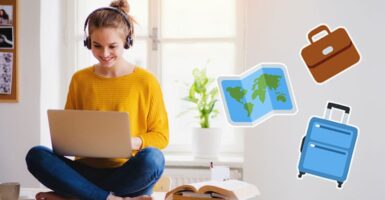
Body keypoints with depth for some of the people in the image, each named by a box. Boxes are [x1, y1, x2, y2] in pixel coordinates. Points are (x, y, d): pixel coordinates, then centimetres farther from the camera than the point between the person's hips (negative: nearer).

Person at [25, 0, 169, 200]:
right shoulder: (79, 79, 8)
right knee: (36, 155, -23)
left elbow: (161, 135, 1)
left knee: (152, 158, -35)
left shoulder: (145, 81, -1)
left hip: (129, 174, -2)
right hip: (88, 171, 2)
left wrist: (133, 142, -20)